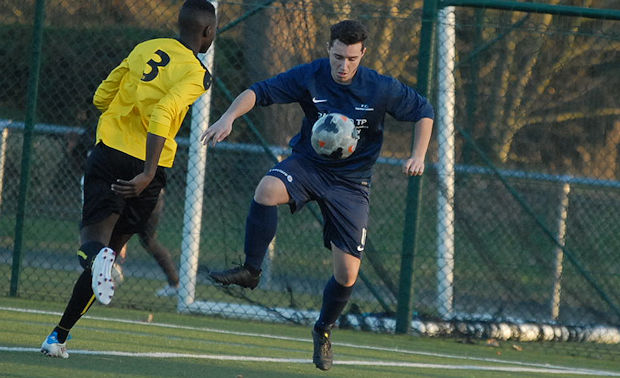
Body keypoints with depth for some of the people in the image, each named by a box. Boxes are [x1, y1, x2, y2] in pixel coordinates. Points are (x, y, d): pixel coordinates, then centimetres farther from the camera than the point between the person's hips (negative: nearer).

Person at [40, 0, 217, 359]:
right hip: (146, 168, -2)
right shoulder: (197, 74, -7)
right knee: (113, 246, 11)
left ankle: (97, 255, -40)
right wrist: (148, 174, -27)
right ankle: (60, 335, 9)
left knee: (95, 238, 0)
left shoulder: (145, 49, 9)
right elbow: (162, 116, -22)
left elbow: (101, 97, 15)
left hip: (109, 154, 2)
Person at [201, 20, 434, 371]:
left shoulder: (382, 89, -13)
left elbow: (424, 111, 1)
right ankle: (251, 270, -19)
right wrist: (229, 117, -34)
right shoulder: (309, 77, -14)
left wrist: (418, 156, -12)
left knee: (348, 274, -4)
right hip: (308, 163, 0)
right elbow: (259, 92, -16)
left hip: (351, 182, 0)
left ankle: (324, 330, 28)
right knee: (267, 190, -37)